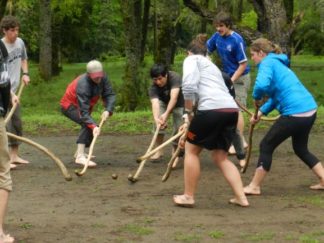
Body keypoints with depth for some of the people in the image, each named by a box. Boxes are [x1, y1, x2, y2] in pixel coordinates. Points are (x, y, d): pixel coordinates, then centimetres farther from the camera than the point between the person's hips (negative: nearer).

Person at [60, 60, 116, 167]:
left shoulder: (103, 78, -19)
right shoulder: (83, 85, -38)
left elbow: (110, 94, -19)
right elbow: (83, 111, -42)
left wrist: (108, 110, -36)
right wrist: (93, 126, -53)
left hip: (82, 105, 8)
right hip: (69, 105, -8)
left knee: (91, 126, 22)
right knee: (88, 125, -30)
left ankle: (79, 152, 45)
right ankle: (80, 156, -38)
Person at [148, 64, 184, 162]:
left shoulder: (175, 78, -36)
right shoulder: (153, 88, -28)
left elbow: (174, 98, -47)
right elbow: (155, 103, -43)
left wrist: (166, 113, -59)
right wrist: (156, 118, -63)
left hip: (179, 104, -2)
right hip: (164, 102, 2)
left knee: (179, 128, -14)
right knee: (159, 120, -23)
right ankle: (159, 150, -12)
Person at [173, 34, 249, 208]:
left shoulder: (192, 59, 12)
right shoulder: (211, 65, 36)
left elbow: (189, 85, -9)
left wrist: (188, 112, 3)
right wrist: (191, 123, 48)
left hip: (212, 108, -7)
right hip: (231, 110, 7)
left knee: (191, 149, 13)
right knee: (220, 157, 19)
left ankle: (188, 196, 18)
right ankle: (241, 197, 10)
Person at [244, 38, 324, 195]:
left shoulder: (267, 63, -6)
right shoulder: (278, 63, 23)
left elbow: (262, 85, -26)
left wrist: (256, 98, -5)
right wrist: (261, 112, 19)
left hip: (295, 113, -9)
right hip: (310, 110, 9)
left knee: (266, 146, 5)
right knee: (300, 149, 27)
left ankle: (254, 187, 11)